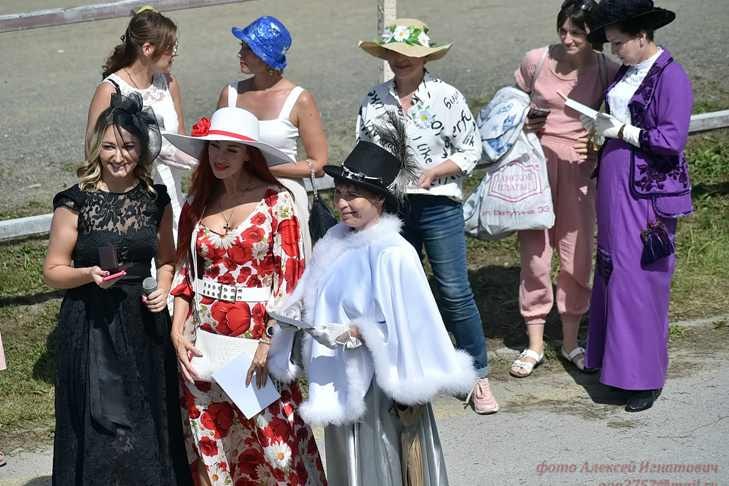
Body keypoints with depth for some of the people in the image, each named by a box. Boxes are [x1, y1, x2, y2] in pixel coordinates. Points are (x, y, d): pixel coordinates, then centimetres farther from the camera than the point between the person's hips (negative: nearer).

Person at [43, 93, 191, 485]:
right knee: (97, 427, -1)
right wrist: (90, 274, -19)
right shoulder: (75, 202, -6)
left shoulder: (155, 200, 5)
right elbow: (53, 271, -2)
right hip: (90, 326, -3)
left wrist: (163, 289, -1)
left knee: (147, 423, 6)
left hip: (143, 322, 3)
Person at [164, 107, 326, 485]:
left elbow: (290, 276, -8)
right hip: (204, 342, 4)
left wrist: (270, 341, -14)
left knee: (272, 438, -1)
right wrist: (177, 332, -1)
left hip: (259, 338, -4)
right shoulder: (197, 204, 7)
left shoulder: (276, 202, -6)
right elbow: (184, 273, 11)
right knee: (211, 445, 9)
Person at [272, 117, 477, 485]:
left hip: (379, 384, -7)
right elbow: (323, 298, 18)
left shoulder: (392, 254, -19)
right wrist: (300, 308, -1)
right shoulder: (336, 241, 5)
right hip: (342, 382, 7)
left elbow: (407, 326, -19)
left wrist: (355, 333, -23)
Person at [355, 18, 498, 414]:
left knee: (455, 292, -4)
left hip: (438, 205, -4)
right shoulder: (373, 101, 6)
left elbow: (470, 151, -4)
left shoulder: (447, 97, -5)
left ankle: (478, 377, 7)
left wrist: (432, 172, -16)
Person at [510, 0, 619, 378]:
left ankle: (570, 342, 22)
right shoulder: (535, 61, -3)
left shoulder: (606, 71, -3)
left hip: (578, 167, 0)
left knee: (577, 255, 6)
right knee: (534, 251, 3)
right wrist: (523, 123, -7)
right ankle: (534, 345, 15)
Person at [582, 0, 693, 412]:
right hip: (616, 190, 8)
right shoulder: (627, 72, 10)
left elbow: (672, 140, -19)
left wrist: (621, 131, -15)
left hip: (648, 196, -8)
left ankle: (647, 377, 4)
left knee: (640, 282, -5)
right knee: (611, 275, 13)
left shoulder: (670, 77, -14)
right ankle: (611, 357, 24)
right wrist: (606, 127, 2)